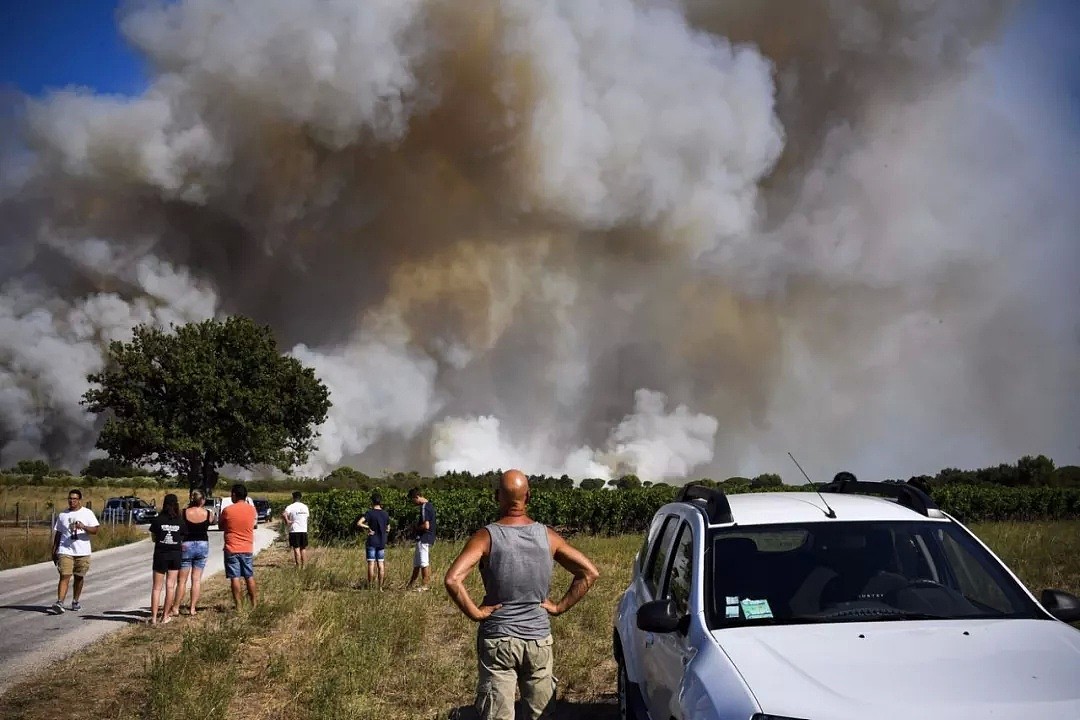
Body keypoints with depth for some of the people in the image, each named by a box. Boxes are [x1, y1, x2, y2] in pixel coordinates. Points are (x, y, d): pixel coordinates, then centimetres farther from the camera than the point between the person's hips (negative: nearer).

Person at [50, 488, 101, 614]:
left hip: (82, 552, 0)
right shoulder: (62, 515, 11)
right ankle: (59, 602, -20)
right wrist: (54, 551, 12)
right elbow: (57, 534, 15)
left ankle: (75, 601, 23)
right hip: (65, 551, 0)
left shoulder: (88, 513, 3)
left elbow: (95, 530, -5)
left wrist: (84, 527, -24)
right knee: (64, 577, -12)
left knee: (79, 577, 9)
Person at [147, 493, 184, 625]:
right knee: (170, 586, 7)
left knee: (157, 587, 5)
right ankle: (165, 616, 9)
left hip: (160, 554, -1)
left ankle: (154, 617, 2)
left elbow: (153, 538, 0)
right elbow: (182, 539, -2)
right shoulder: (180, 522, -4)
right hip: (175, 554, 1)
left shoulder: (157, 520, -7)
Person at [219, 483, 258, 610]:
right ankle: (254, 604, 18)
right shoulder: (251, 509, -2)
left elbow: (221, 526, 2)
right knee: (249, 577, 13)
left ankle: (238, 606, 0)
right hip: (247, 548, 3)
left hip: (232, 548, -3)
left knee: (235, 577, 0)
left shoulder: (227, 510, -11)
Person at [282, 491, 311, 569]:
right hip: (304, 530, 5)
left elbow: (284, 514, -24)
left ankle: (298, 567, -7)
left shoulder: (290, 507, -8)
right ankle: (304, 566, 11)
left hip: (294, 530, -4)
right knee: (303, 549, 11)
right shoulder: (305, 507, 10)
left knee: (296, 549, -4)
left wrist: (287, 521, -12)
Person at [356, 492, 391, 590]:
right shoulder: (386, 514, 5)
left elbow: (358, 523, -21)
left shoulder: (370, 513, -9)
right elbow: (388, 529, 13)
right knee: (381, 565, 6)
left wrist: (368, 527, -11)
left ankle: (370, 586, 0)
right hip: (382, 542, 4)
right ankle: (380, 587, 8)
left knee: (371, 564, -2)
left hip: (372, 542, -4)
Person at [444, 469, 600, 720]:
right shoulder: (547, 536, -2)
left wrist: (475, 613, -11)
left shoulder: (486, 536, -10)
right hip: (540, 640, 2)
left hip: (497, 641, -2)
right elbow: (590, 573, 0)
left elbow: (452, 580, -23)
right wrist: (560, 607, 2)